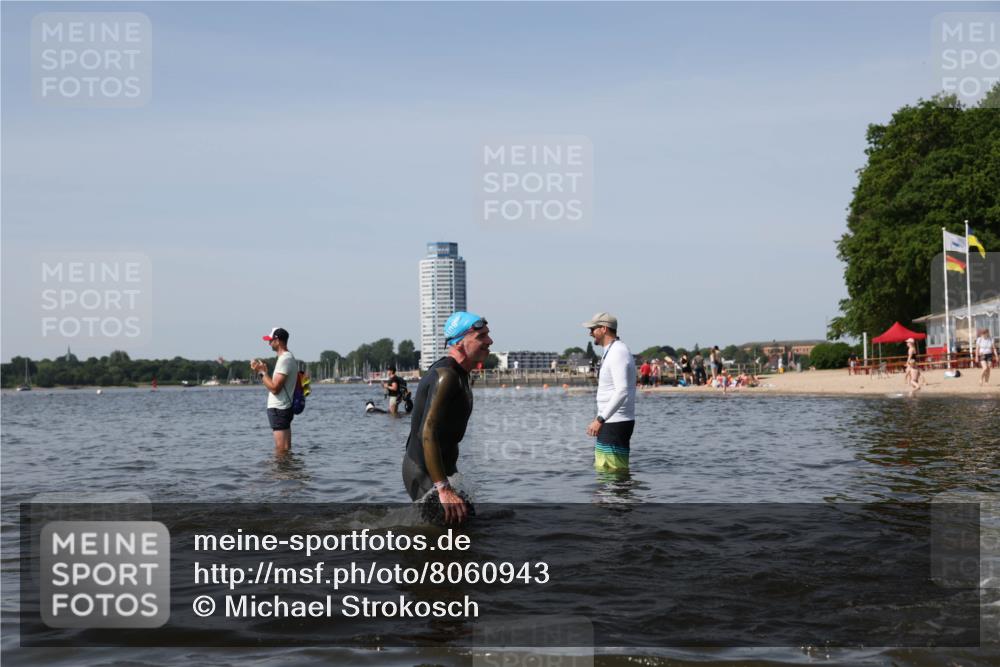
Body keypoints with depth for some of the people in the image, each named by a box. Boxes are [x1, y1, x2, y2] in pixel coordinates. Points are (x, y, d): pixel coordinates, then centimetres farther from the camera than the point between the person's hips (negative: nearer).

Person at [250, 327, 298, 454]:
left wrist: (261, 372, -13)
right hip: (284, 408, 11)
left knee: (281, 451, -9)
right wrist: (264, 371, 14)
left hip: (278, 410, -11)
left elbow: (274, 388, -22)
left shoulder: (284, 359, -16)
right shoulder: (288, 358, 16)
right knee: (286, 450, 13)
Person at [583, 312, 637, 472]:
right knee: (601, 469, 14)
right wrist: (600, 419, 23)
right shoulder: (613, 351, 18)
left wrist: (600, 420, -30)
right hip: (611, 422, 11)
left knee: (615, 472, -10)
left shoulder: (617, 353, -16)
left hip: (615, 423, -11)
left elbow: (622, 392, -27)